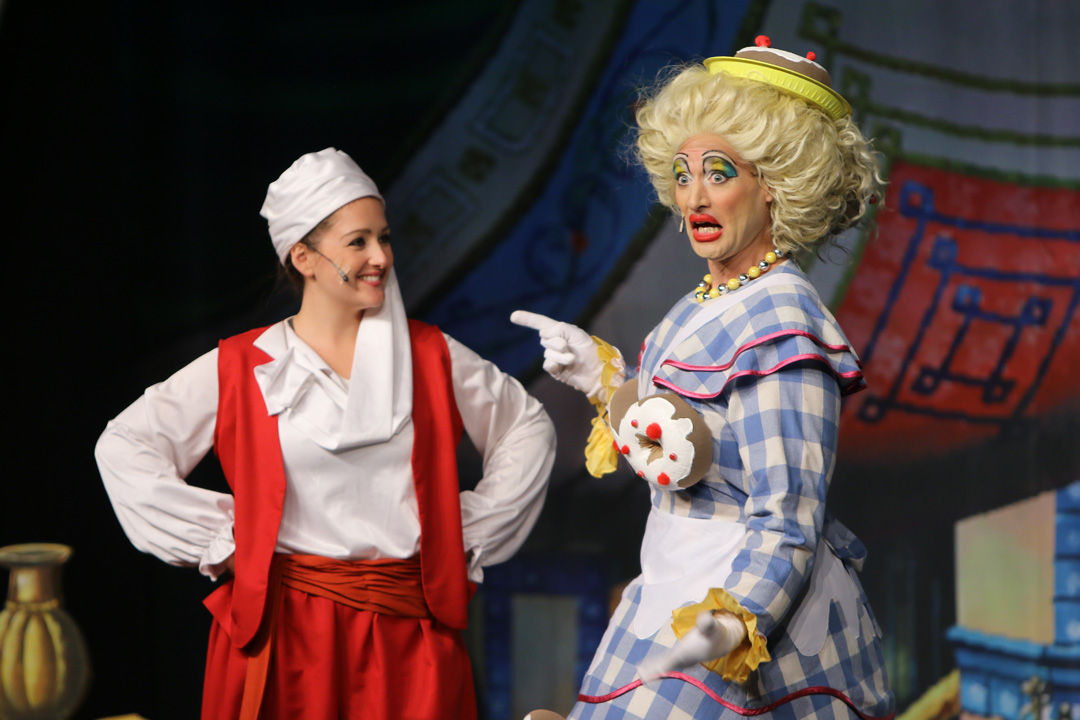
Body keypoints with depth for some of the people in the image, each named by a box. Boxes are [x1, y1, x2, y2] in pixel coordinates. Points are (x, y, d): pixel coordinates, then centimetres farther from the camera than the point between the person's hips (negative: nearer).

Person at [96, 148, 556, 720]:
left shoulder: (431, 357, 7)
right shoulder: (240, 369, 1)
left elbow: (529, 428, 17)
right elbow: (124, 446, 2)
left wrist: (471, 531, 9)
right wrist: (218, 536, -1)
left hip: (409, 634, 2)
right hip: (284, 626, -1)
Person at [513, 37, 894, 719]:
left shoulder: (779, 323, -21)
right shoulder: (717, 300, 7)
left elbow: (786, 525, -23)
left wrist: (730, 625, -38)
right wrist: (604, 374, 20)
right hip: (686, 598, 9)